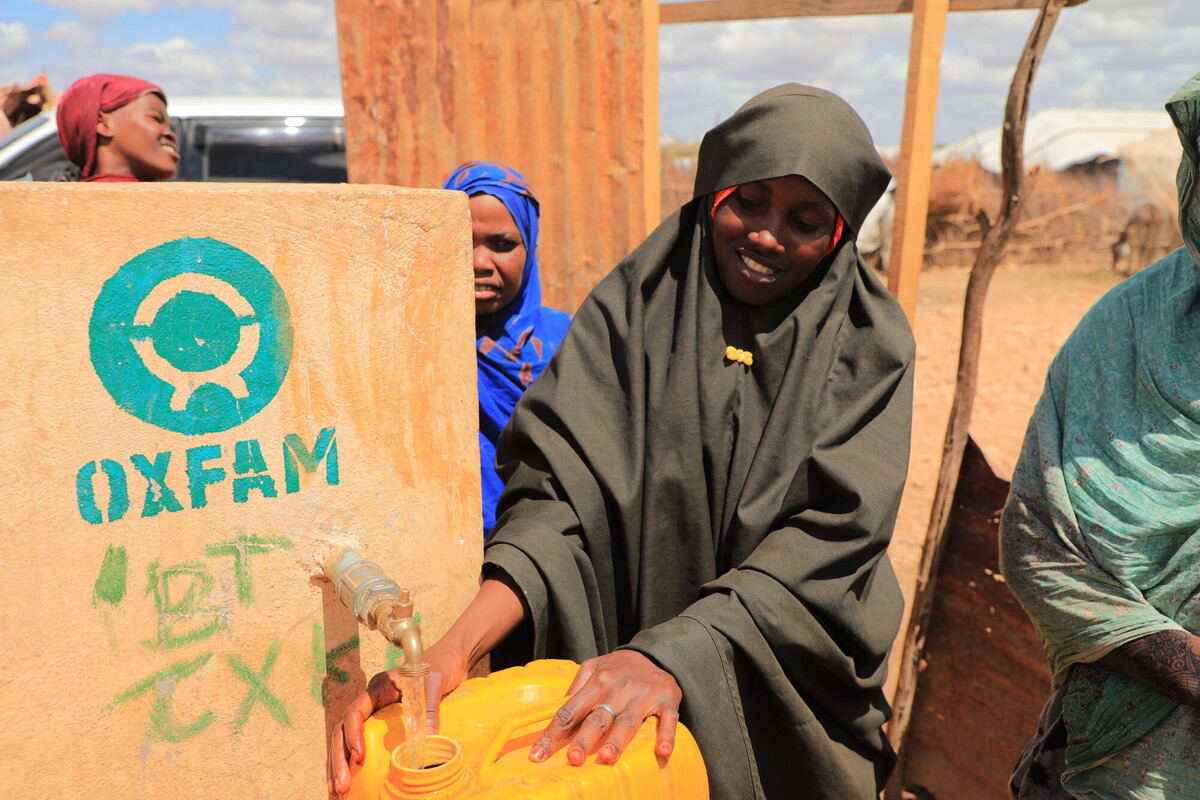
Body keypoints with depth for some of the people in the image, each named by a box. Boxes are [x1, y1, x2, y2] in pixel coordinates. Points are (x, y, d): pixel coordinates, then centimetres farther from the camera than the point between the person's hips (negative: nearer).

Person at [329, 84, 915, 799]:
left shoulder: (867, 344, -9)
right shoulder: (635, 304, -9)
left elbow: (830, 535, -21)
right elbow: (562, 487, -18)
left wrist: (674, 653, -35)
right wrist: (455, 648, -34)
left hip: (790, 702, 1)